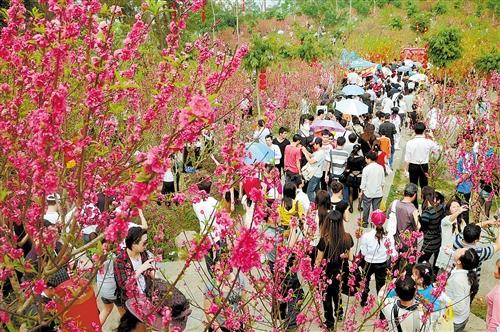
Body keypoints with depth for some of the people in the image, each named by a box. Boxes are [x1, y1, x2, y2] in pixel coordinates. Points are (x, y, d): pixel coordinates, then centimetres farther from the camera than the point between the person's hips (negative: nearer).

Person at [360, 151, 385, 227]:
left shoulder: (366, 169, -17)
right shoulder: (381, 168, -5)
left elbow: (363, 182, -11)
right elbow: (383, 181, 4)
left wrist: (361, 192, 2)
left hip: (368, 192, -3)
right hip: (378, 192, 3)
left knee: (366, 208, 13)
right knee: (376, 208, 13)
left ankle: (365, 222, 24)